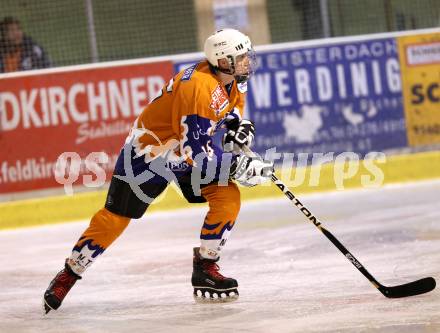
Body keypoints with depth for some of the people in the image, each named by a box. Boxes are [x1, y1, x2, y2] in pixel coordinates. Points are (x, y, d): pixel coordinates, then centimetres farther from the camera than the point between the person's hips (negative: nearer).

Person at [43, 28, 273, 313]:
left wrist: (239, 126, -5)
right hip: (149, 151, -8)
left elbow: (232, 108, 17)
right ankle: (68, 275, 12)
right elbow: (195, 149, -34)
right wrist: (238, 166, -32)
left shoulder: (232, 80, -6)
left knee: (228, 197, -10)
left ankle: (205, 269, 0)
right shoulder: (199, 86, -33)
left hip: (189, 148, 8)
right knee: (116, 218, -3)